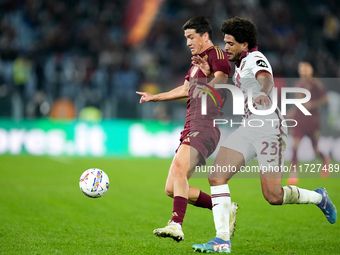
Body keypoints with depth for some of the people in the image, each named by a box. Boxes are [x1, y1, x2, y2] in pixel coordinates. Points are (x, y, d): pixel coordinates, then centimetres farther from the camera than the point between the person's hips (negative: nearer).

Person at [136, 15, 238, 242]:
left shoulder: (216, 54, -1)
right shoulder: (196, 63, 28)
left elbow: (221, 79, -19)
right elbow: (185, 90, 43)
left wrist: (205, 88, -37)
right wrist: (154, 97, 48)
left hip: (205, 125, -10)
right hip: (191, 127, 10)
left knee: (179, 168, -33)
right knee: (171, 189, 4)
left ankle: (176, 225, -42)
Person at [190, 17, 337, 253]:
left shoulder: (256, 59, -11)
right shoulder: (241, 63, 17)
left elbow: (266, 79, -33)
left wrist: (264, 93, -56)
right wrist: (210, 73, 24)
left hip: (269, 129, -9)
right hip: (247, 128, 9)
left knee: (274, 197, -9)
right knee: (216, 177, -11)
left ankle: (319, 197, 20)